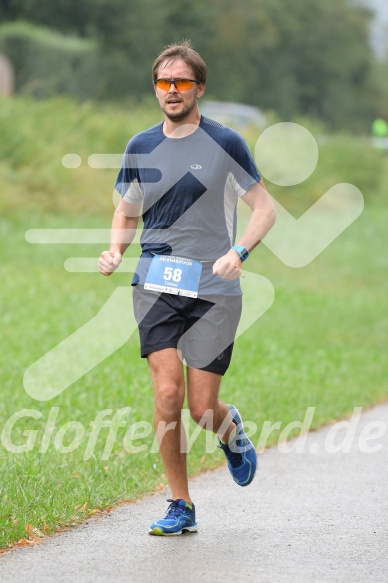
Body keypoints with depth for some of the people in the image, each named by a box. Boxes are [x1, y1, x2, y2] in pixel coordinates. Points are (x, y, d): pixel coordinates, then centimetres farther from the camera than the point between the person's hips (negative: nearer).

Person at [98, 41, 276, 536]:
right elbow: (126, 212, 21)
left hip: (215, 290, -2)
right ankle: (180, 507, 0)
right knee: (167, 392, -13)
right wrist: (115, 251, 0)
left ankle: (230, 430, 35)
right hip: (156, 285, 2)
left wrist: (238, 251, -16)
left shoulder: (225, 143, -1)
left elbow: (264, 208, 2)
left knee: (201, 408, -4)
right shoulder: (140, 148, 9)